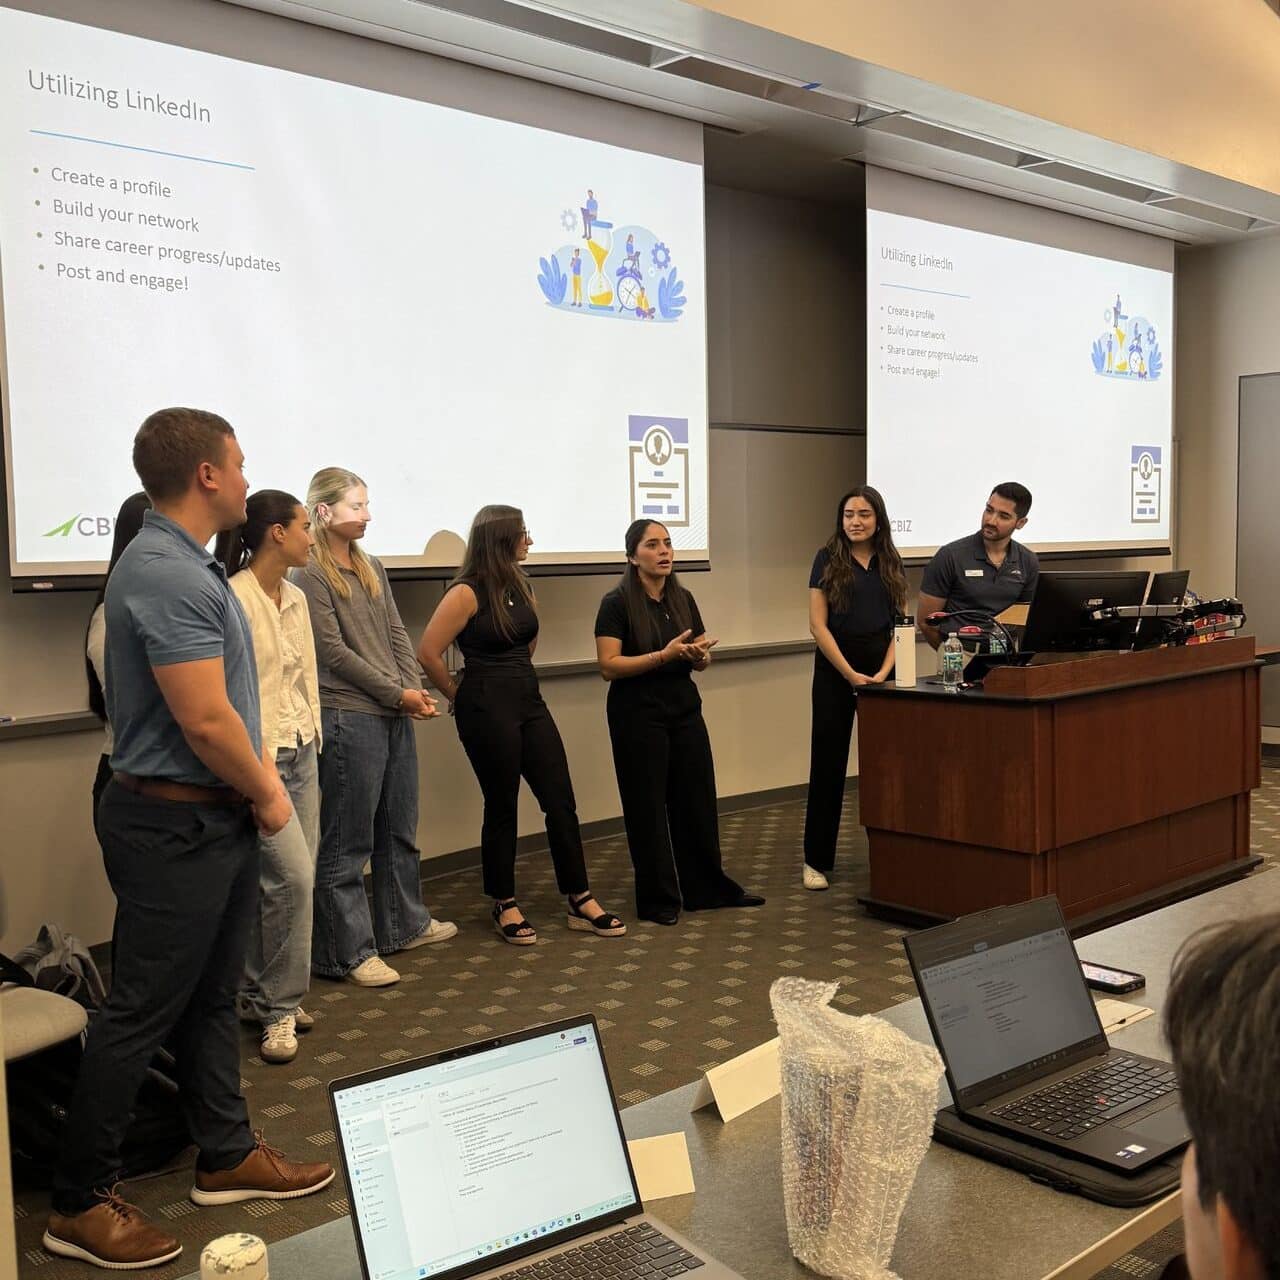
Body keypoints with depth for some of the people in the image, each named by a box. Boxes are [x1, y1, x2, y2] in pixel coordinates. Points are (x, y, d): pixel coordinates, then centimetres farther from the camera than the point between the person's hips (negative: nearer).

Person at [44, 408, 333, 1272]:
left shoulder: (191, 567, 10)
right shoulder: (167, 576, -22)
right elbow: (205, 722, -25)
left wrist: (261, 782, 5)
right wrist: (265, 794, -10)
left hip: (218, 818, 10)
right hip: (178, 826, -10)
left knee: (212, 998, 18)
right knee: (142, 1011, 1)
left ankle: (227, 1156, 33)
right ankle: (81, 1203, 16)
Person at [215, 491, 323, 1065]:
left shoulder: (295, 599, 11)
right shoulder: (234, 598, -14)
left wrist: (312, 749, 15)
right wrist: (261, 765, -17)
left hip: (300, 753, 8)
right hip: (259, 758, -8)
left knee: (293, 881, 9)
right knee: (292, 877, -11)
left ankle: (259, 995, 23)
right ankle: (278, 1008, 4)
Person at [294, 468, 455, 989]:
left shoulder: (372, 569, 14)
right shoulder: (311, 576, -9)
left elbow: (397, 634, 13)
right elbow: (334, 651, -13)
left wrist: (416, 689, -2)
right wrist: (397, 692, -12)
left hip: (395, 715, 8)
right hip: (348, 717, -8)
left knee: (400, 828, 17)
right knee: (348, 841, -1)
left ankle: (405, 923, 32)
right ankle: (349, 951, 8)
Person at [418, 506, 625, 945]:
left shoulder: (521, 585, 9)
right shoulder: (467, 593, -14)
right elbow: (428, 654, -16)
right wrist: (459, 696, -4)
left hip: (529, 700, 7)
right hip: (487, 710, -7)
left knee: (561, 800, 5)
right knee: (502, 806, 3)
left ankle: (581, 902, 14)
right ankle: (504, 905, 20)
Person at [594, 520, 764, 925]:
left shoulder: (683, 599, 9)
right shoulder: (617, 604, -9)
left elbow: (703, 659, 13)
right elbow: (609, 665, -17)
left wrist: (699, 655, -11)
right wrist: (665, 655, -24)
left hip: (685, 712, 6)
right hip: (639, 717, -6)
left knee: (697, 800, 9)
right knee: (648, 808, 3)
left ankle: (707, 888, 23)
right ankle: (658, 899, 16)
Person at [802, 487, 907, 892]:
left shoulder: (892, 563, 9)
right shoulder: (827, 559, -1)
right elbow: (817, 624, -6)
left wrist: (884, 672, -9)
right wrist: (851, 674, -12)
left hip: (882, 670, 3)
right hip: (835, 670, -3)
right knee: (828, 764, 0)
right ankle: (816, 860, 8)